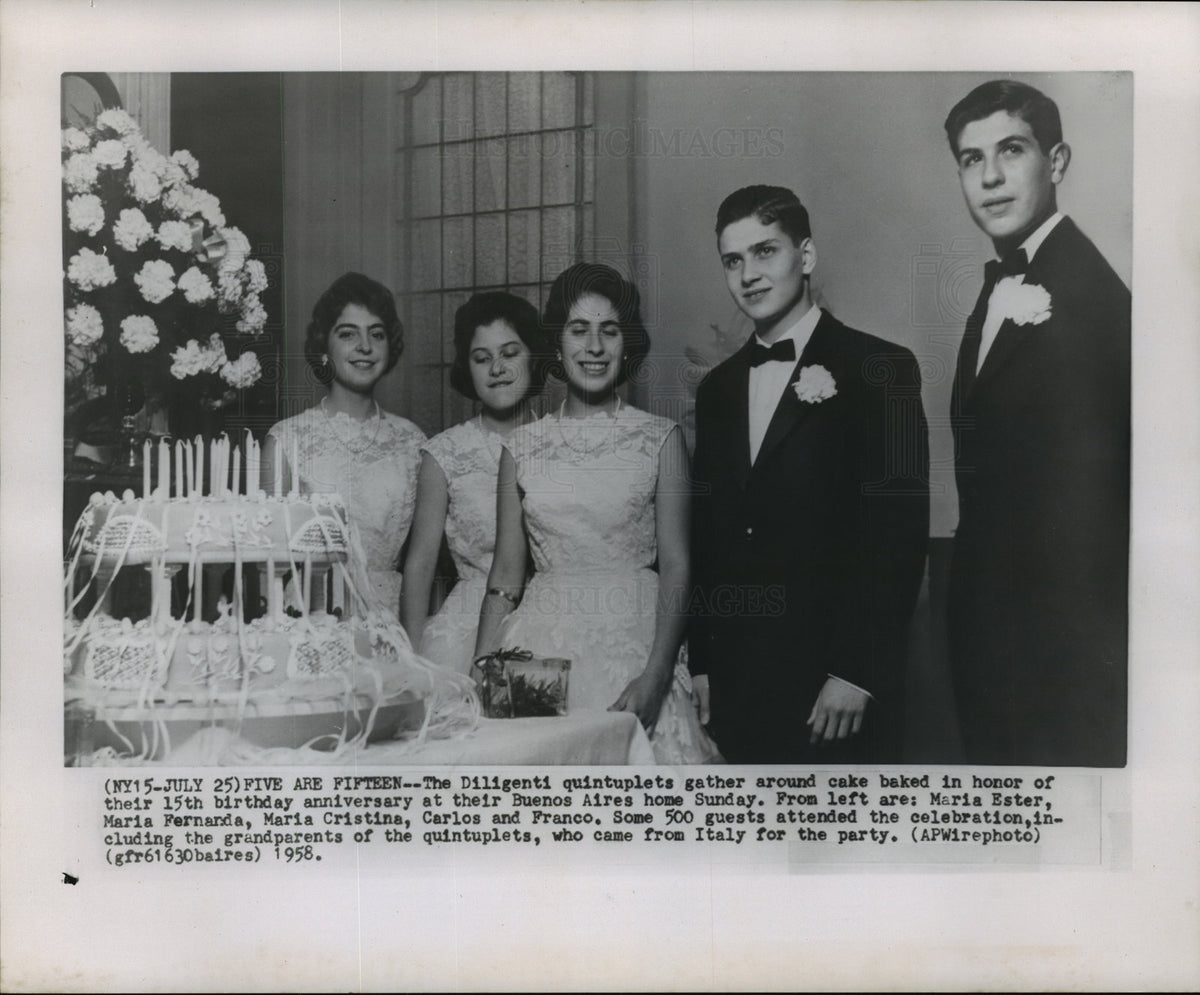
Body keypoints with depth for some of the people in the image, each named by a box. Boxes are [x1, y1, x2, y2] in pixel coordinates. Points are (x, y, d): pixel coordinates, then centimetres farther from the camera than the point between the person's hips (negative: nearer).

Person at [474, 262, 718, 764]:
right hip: (542, 645, 2)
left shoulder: (661, 439, 2)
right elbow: (505, 575, 9)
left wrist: (656, 676, -14)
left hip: (633, 642, -1)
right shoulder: (522, 446, 8)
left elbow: (676, 567, -3)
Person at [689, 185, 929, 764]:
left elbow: (900, 533, -9)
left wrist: (857, 673, -13)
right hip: (735, 686, 5)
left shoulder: (879, 371, -3)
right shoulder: (718, 389, 14)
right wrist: (701, 665, 9)